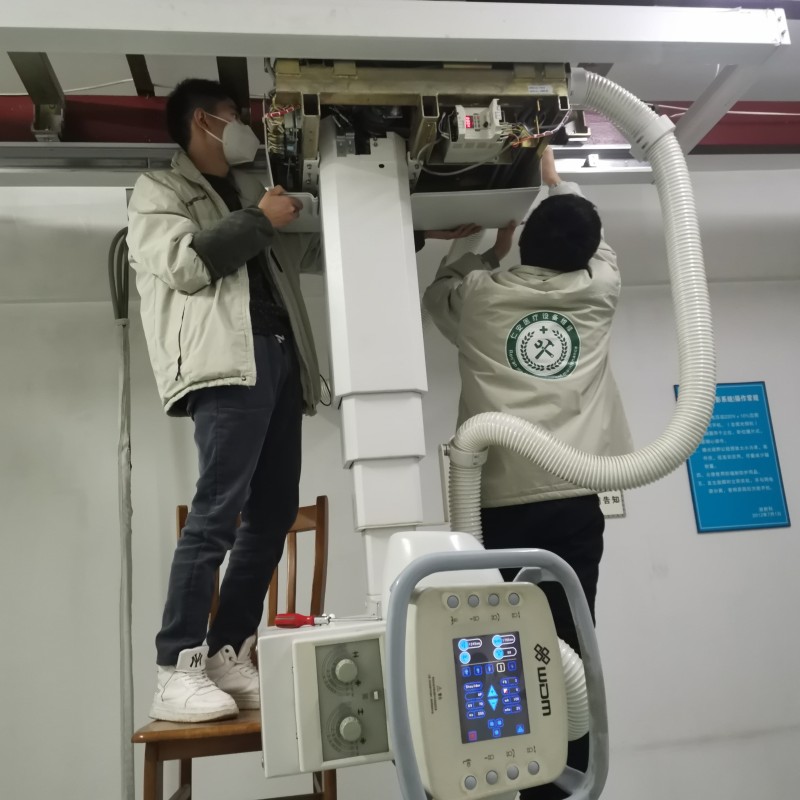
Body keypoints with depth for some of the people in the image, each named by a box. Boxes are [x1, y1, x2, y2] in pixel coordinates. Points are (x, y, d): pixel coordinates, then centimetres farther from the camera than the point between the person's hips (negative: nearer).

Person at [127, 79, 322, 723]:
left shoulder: (250, 190, 31)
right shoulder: (160, 189, 12)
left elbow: (310, 252, 36)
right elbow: (185, 265, -6)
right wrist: (259, 222, 1)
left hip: (280, 359, 8)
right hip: (227, 361, -7)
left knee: (274, 515, 2)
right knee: (218, 511, -16)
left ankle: (227, 658, 10)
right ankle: (176, 673, -9)